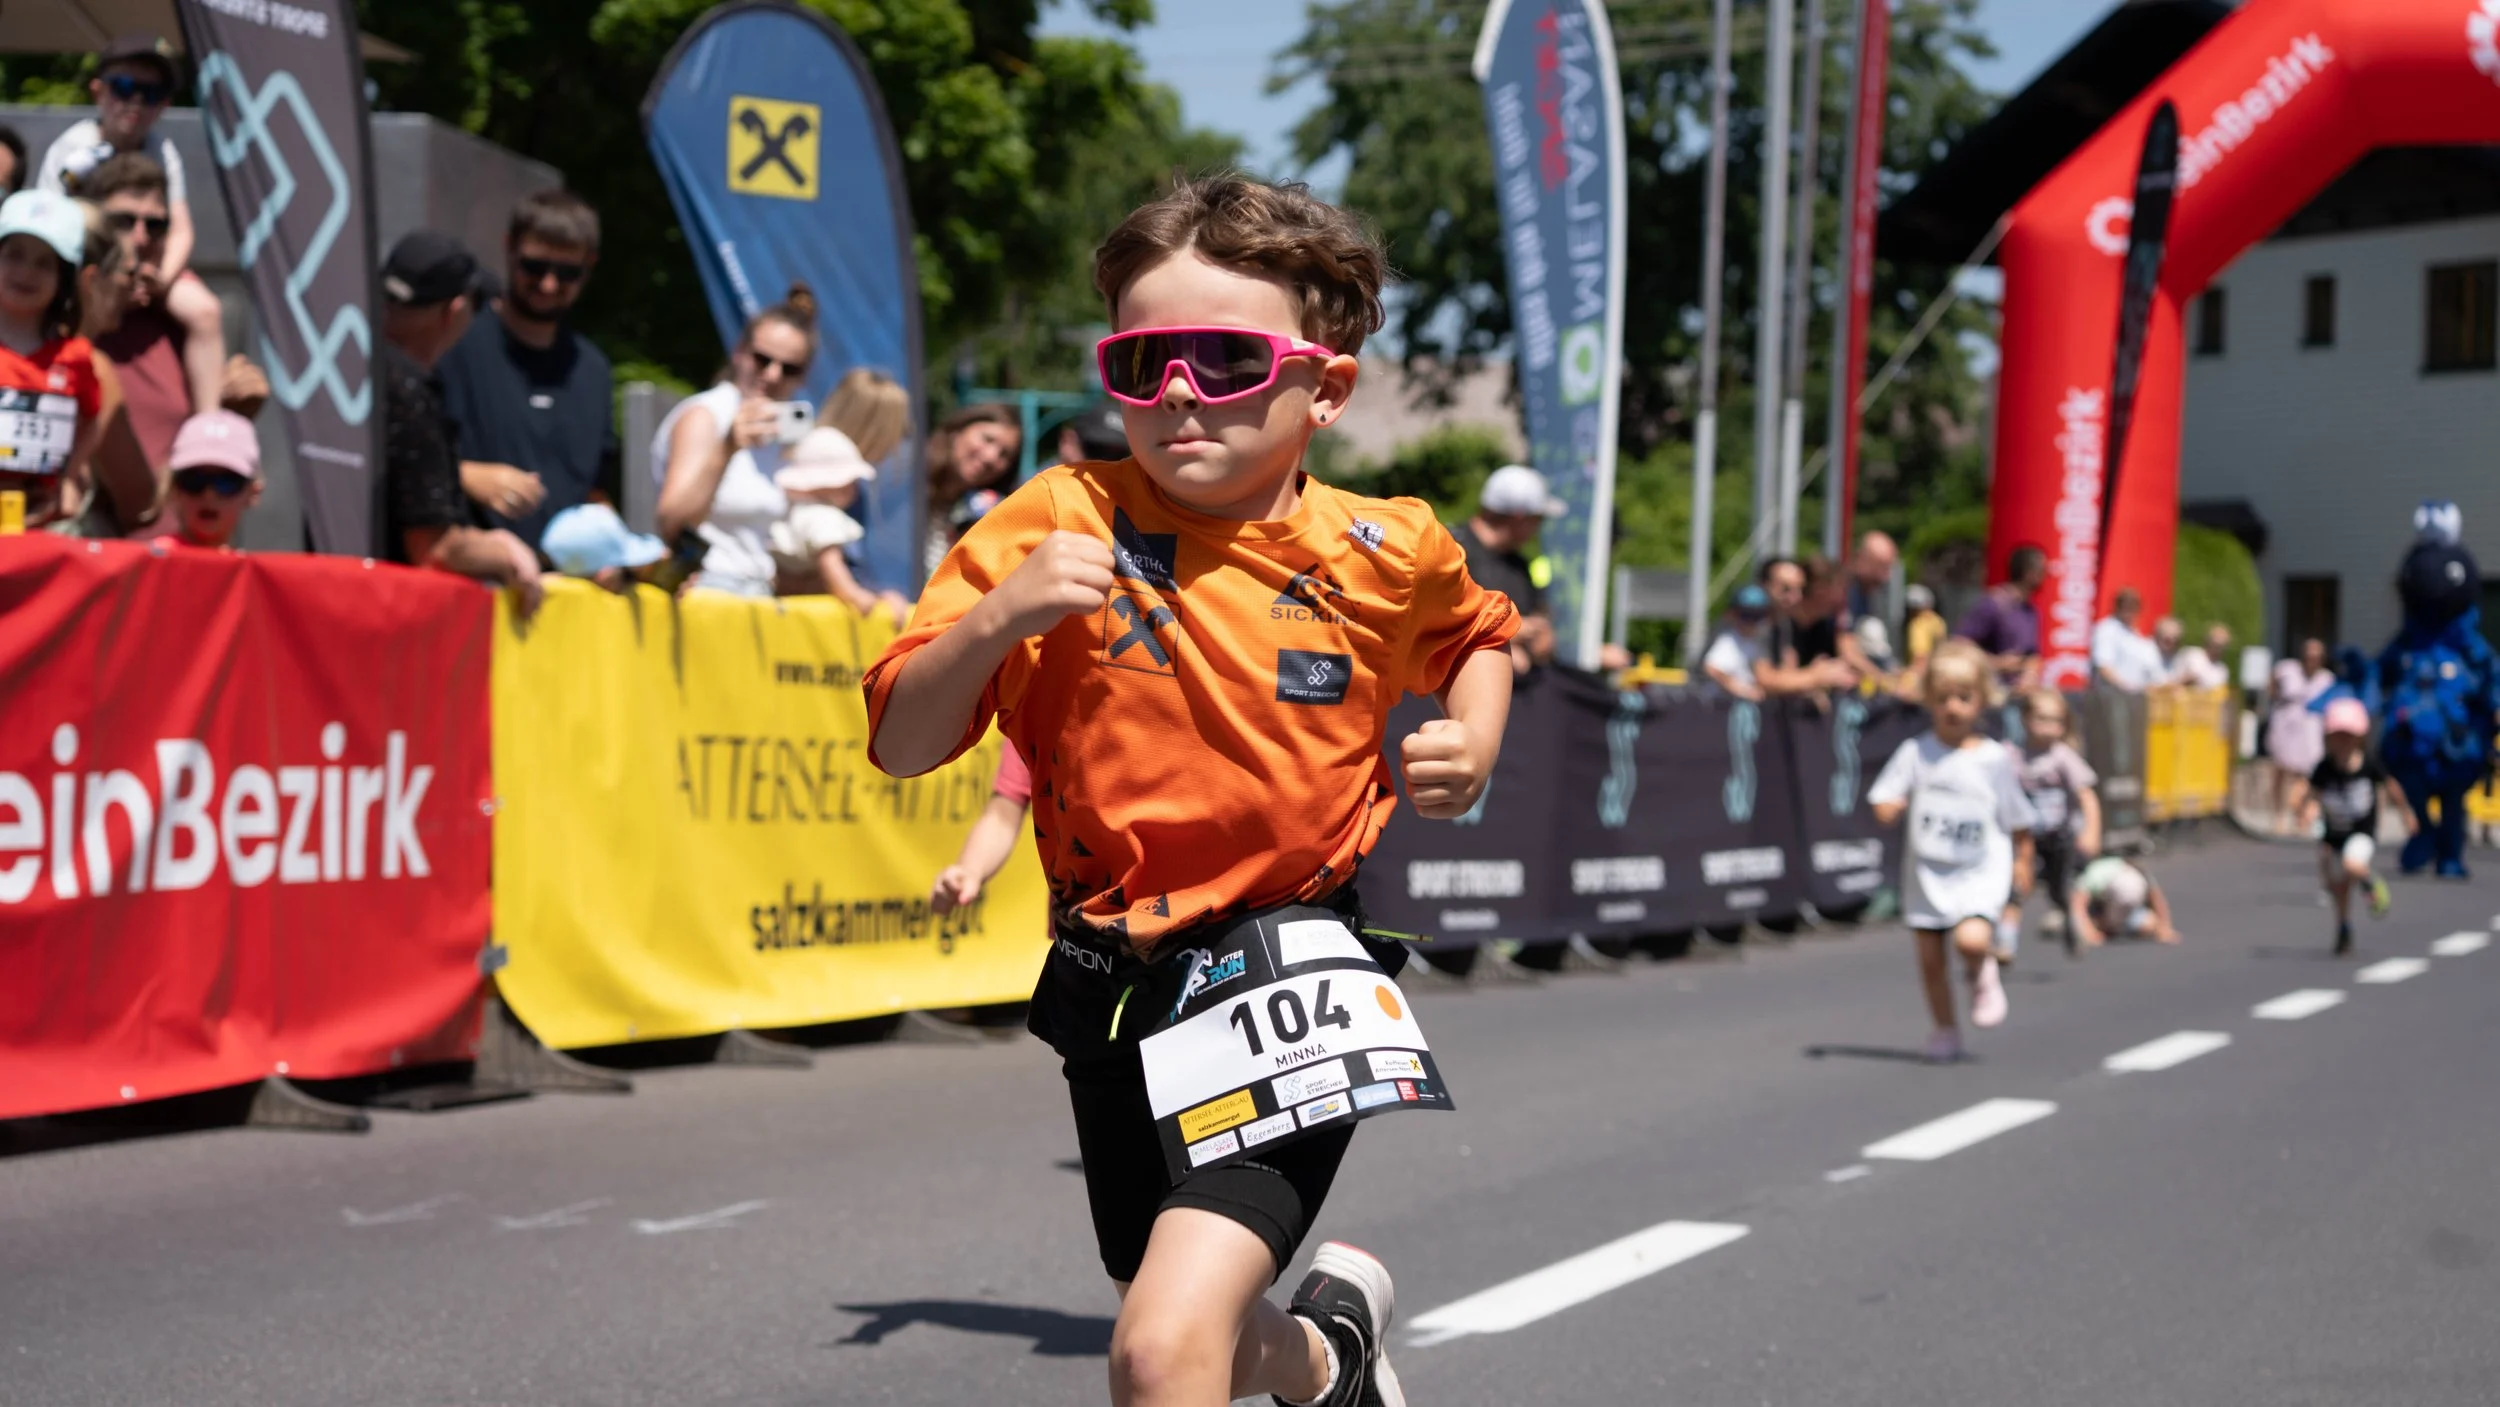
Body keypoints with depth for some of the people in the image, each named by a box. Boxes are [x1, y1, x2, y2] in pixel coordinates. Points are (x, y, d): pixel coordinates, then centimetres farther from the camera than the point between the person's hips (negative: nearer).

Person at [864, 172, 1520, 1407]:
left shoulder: (1384, 555, -3)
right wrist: (993, 619, -25)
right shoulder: (1058, 526, -7)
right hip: (1117, 984, 3)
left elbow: (1478, 634, 21)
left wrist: (1471, 749, 1)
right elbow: (901, 745, -8)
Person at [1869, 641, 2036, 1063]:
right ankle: (1945, 1030, 26)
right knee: (1930, 958, 6)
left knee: (1972, 939, -25)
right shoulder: (1915, 753, -1)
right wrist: (1890, 806, -19)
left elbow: (2018, 820, 6)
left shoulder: (1994, 759, -3)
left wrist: (2022, 861, 3)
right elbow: (1884, 804, 2)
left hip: (1981, 873, -2)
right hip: (1927, 871, 2)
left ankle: (1982, 973, 10)